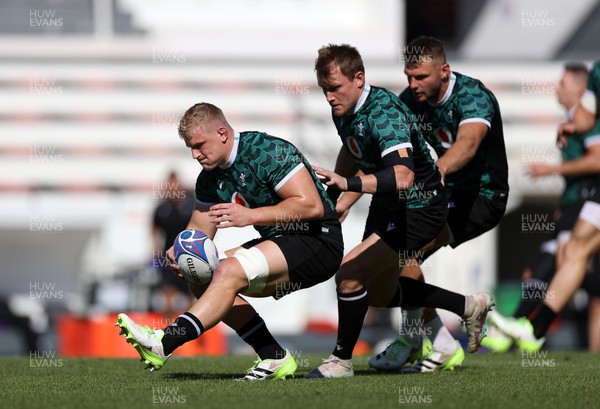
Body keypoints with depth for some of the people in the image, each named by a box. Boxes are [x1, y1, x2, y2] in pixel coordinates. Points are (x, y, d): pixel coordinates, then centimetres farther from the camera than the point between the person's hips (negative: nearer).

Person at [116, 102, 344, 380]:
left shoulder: (268, 152, -19)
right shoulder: (210, 178, 7)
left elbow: (312, 206, -25)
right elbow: (200, 229, 13)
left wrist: (250, 216, -29)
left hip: (319, 242, -9)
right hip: (281, 242, 9)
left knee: (229, 272, -26)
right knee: (201, 278, 1)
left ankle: (164, 345, -33)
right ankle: (274, 358, 0)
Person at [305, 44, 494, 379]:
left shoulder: (383, 112, -31)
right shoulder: (345, 111, -4)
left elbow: (402, 176, -46)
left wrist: (348, 183, -54)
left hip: (419, 207, -10)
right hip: (387, 206, 10)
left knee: (350, 275, -22)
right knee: (380, 294, 21)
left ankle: (341, 361, -4)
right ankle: (470, 306, 36)